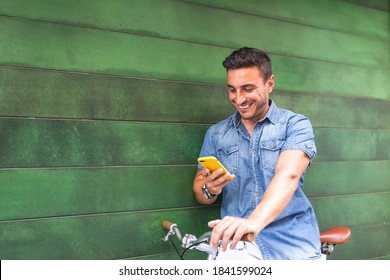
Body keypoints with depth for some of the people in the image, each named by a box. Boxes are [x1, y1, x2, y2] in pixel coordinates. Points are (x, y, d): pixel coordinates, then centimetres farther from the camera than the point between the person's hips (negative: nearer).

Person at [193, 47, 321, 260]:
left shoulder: (295, 124, 0)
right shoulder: (216, 134, 9)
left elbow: (288, 175, -18)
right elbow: (200, 194, 12)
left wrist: (255, 221, -34)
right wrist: (210, 189, -12)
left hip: (292, 247, -3)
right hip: (235, 248, 4)